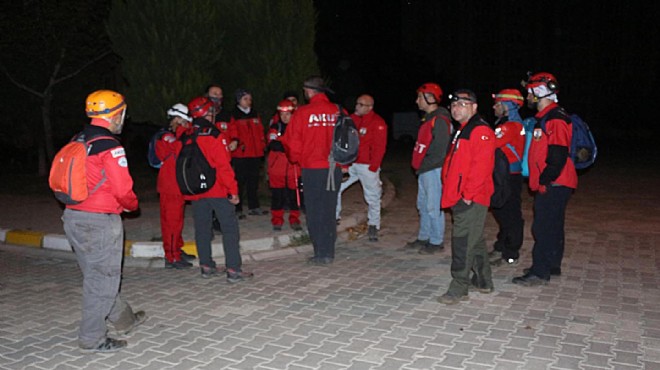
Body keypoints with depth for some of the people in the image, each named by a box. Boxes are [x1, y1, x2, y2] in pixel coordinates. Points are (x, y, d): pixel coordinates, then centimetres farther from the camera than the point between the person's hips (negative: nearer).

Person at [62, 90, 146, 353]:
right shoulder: (110, 147, -17)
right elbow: (123, 190, -20)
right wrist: (132, 205, 2)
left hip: (73, 217, 9)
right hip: (100, 222, -9)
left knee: (97, 275, 19)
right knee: (102, 280, 4)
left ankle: (124, 320, 36)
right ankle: (92, 339, 14)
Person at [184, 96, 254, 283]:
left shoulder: (185, 138, 5)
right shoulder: (214, 136, -14)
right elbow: (224, 166, -17)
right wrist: (233, 190, -12)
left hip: (195, 191, 6)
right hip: (218, 190, -6)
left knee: (202, 229, 14)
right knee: (230, 228, -1)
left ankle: (206, 266, 21)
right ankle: (233, 269, -3)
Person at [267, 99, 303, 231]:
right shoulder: (275, 127, 2)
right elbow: (273, 144, -12)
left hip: (293, 167, 0)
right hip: (277, 168, 0)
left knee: (294, 194, 2)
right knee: (277, 195, 4)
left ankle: (294, 220, 15)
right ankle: (277, 221, 16)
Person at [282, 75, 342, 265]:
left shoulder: (302, 113, -8)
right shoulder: (338, 112, 0)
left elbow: (292, 143, -4)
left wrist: (295, 158, 15)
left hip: (312, 169, -4)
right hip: (335, 168, 4)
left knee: (315, 212, 5)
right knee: (330, 211, 14)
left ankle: (321, 255, 7)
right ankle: (329, 252, 19)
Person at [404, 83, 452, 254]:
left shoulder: (439, 120, -15)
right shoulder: (428, 118, 16)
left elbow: (439, 151, -20)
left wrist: (423, 167, -15)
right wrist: (419, 166, 13)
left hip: (434, 170, -10)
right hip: (424, 170, 10)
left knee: (433, 206, -4)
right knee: (423, 205, 16)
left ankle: (436, 241, 6)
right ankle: (424, 238, 26)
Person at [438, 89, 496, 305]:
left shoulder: (481, 131, -12)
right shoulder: (462, 131, 20)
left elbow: (481, 166, -21)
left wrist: (468, 195, -21)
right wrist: (450, 191, 17)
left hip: (471, 200, -10)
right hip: (460, 198, 10)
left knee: (463, 242, -9)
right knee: (475, 240, 18)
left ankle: (459, 288, -4)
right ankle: (483, 281, 30)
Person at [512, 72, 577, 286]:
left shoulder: (556, 119, -17)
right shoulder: (544, 118, 17)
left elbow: (558, 156, -22)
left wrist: (545, 180, -17)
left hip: (553, 185, -10)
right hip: (550, 185, 10)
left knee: (544, 228, -8)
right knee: (552, 226, 17)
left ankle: (540, 272, -3)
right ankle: (552, 266, 28)